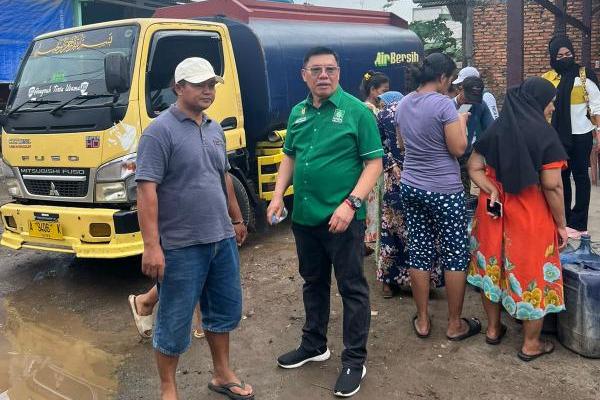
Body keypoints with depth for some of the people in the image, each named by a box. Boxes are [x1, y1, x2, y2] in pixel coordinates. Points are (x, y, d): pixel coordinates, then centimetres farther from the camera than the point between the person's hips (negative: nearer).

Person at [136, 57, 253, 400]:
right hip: (181, 246, -7)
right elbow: (147, 189, -18)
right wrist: (151, 245, -24)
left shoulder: (215, 129, 11)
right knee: (175, 322, 6)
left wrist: (237, 219, 23)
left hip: (222, 240, 8)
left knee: (225, 309, 18)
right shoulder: (161, 131, -12)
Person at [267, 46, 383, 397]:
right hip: (304, 217, 6)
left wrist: (351, 203, -21)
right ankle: (314, 345, 37)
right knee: (313, 283, 19)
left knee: (352, 288, 5)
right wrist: (278, 195, 4)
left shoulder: (356, 111, -8)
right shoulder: (298, 113, 10)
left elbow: (374, 162, -10)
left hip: (343, 218, -6)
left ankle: (355, 360, 19)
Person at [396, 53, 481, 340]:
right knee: (455, 255, 7)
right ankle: (455, 324, 17)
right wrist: (462, 122, 2)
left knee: (419, 253, 11)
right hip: (444, 190, -6)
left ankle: (422, 321, 20)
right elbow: (458, 149, -13)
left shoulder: (403, 104, 6)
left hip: (410, 187, 7)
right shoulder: (444, 104, -15)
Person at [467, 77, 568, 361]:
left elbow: (474, 167, 0)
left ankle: (493, 329, 31)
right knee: (533, 274, 8)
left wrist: (492, 192, -11)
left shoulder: (496, 129, 2)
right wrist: (561, 224, -8)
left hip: (494, 212, 6)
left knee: (493, 266, 17)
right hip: (531, 218, -5)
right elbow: (552, 186, -17)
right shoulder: (544, 133, -15)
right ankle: (531, 344, 20)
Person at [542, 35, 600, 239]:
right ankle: (562, 220, 25)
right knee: (561, 176, 12)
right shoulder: (547, 78, 3)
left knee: (580, 176, 4)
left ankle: (578, 223, 9)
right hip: (557, 135, 3)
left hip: (580, 135, -3)